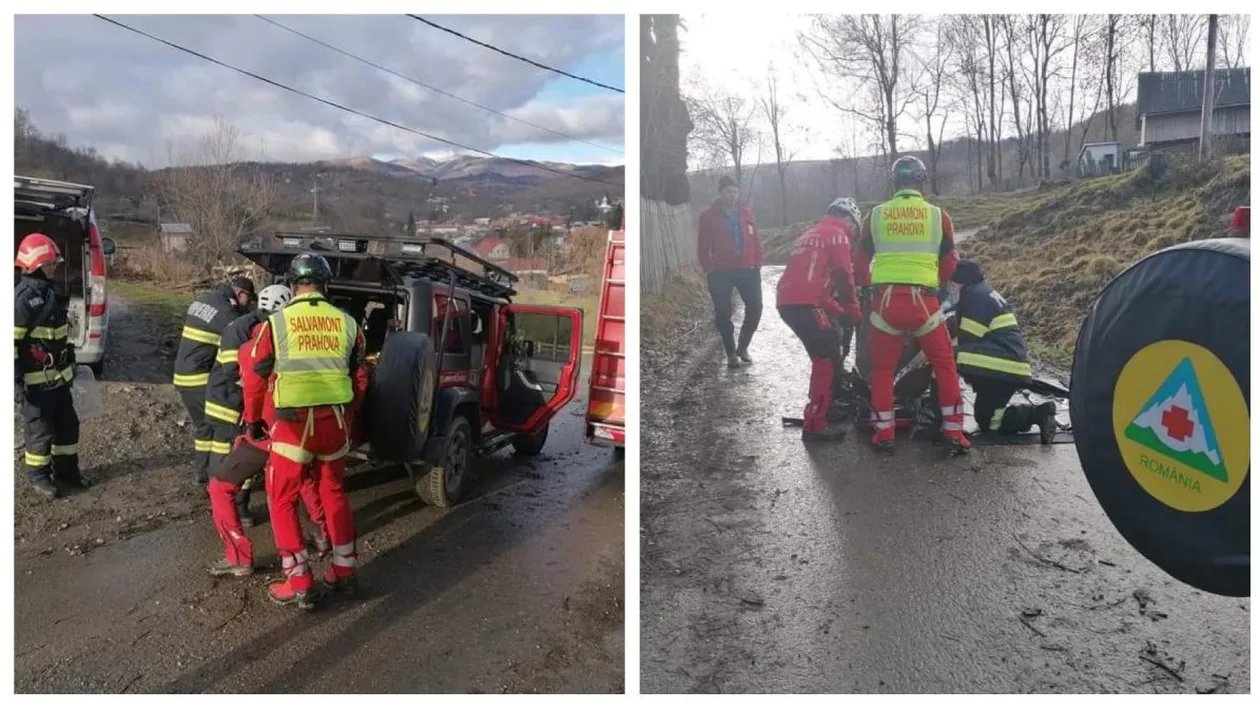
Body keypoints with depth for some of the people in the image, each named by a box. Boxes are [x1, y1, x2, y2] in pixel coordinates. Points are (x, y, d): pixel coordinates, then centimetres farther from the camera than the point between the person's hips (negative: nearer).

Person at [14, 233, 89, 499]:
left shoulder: (50, 293, 11)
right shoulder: (23, 298, -19)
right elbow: (11, 342, -21)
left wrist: (70, 364, 25)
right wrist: (16, 380, -22)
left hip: (59, 376, 9)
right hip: (36, 381, -9)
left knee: (68, 424, 17)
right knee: (40, 430, 4)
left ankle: (65, 468, 32)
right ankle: (38, 475, 21)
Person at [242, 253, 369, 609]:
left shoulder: (276, 323, -3)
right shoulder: (347, 323, 6)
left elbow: (254, 377, 3)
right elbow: (360, 379, 13)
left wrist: (252, 419, 19)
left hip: (294, 423, -3)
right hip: (336, 421, 4)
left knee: (282, 499, 11)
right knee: (333, 492, 22)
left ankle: (299, 584, 9)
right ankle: (344, 571, 27)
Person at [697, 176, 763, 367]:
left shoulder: (746, 214, 10)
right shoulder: (708, 217, 0)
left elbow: (756, 240, 10)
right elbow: (703, 246, 0)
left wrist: (757, 264, 2)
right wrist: (709, 269, -7)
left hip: (747, 269, 3)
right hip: (721, 272, -2)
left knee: (755, 308, 0)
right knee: (723, 313, -1)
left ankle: (743, 347, 20)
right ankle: (731, 352, 13)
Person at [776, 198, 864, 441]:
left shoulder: (812, 234, 30)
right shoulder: (837, 234, 2)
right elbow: (843, 277, -7)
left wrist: (839, 312, 28)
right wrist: (854, 310, 6)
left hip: (788, 301, 9)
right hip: (804, 303, -9)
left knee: (826, 355, 24)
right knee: (828, 360, -6)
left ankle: (822, 406, 35)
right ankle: (815, 425, -8)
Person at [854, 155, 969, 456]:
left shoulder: (876, 215, 7)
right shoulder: (938, 215, 4)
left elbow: (859, 264, 12)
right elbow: (949, 265, 11)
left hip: (885, 301, 1)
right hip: (924, 301, -1)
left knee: (883, 368, 16)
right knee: (944, 365, 15)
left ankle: (884, 435, 17)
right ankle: (954, 434, 14)